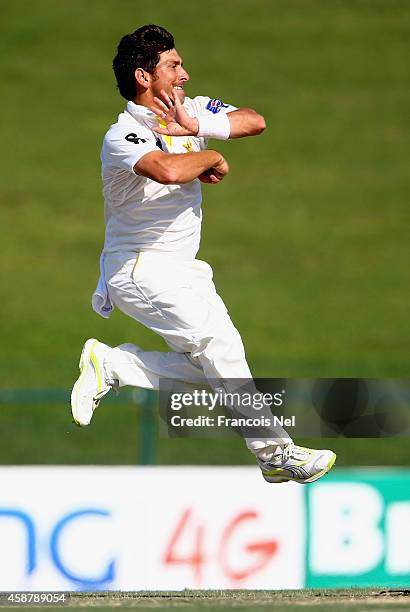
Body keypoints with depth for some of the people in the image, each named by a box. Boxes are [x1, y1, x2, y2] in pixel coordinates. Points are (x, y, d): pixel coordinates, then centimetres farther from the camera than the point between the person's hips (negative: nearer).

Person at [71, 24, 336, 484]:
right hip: (138, 269, -8)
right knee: (219, 341, -17)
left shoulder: (190, 110, 6)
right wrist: (213, 159, -19)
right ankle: (274, 452, -12)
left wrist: (197, 128, -18)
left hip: (177, 271, 8)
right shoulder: (123, 136, -18)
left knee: (205, 369, -2)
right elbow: (168, 170, -38)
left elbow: (254, 122, -5)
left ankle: (110, 365, 6)